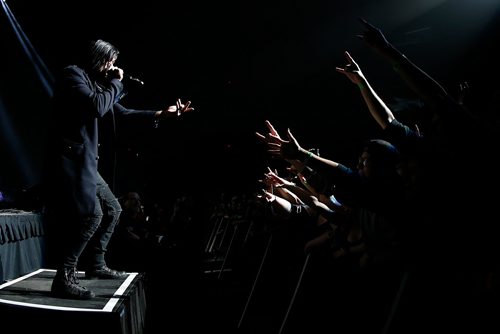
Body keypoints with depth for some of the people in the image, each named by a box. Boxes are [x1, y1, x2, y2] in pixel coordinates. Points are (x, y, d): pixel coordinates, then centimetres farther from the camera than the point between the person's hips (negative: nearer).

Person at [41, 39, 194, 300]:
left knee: (112, 210, 15)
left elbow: (120, 112, 26)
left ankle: (96, 265, 25)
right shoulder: (73, 74, -7)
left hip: (85, 162, 10)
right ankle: (64, 279, -15)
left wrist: (161, 114, 22)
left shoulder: (95, 82, 18)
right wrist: (116, 82, -7)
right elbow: (96, 107, -22)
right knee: (91, 213, -21)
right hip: (69, 159, -10)